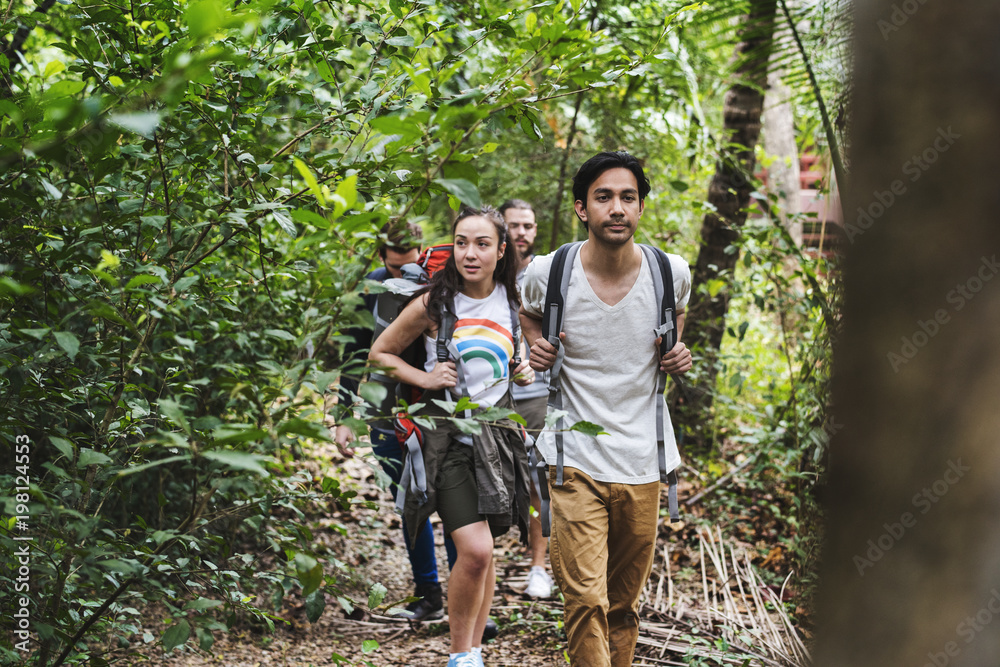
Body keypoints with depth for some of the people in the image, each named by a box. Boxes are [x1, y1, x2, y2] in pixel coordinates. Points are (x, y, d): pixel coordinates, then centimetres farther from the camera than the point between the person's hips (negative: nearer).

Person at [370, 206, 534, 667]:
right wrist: (425, 378, -11)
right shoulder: (433, 305, -8)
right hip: (447, 434, -4)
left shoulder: (513, 303, 4)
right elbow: (380, 352, 3)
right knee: (474, 549, -17)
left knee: (485, 552, 11)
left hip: (498, 433, 4)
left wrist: (526, 371, 3)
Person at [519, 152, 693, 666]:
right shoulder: (547, 273, -7)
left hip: (643, 461, 3)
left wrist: (677, 354, 3)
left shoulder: (671, 273, -3)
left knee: (624, 601, 14)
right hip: (576, 460, -2)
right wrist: (536, 346, -2)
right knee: (585, 598, -13)